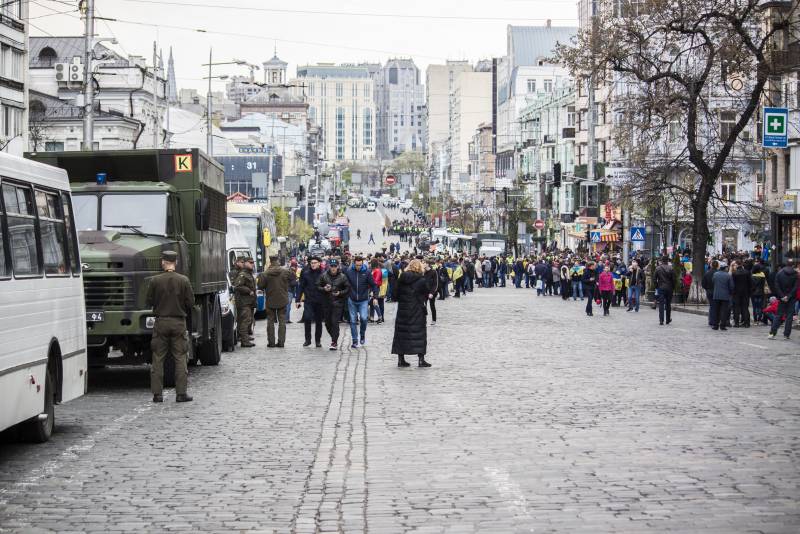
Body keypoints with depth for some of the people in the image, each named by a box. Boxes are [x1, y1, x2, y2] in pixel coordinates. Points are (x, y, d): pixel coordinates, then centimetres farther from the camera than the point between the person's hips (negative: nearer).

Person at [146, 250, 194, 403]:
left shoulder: (155, 280, -6)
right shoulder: (184, 280, -6)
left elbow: (149, 302, 0)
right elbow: (190, 302, -3)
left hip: (161, 322, 0)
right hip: (179, 322, 0)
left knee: (158, 359, 8)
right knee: (180, 359, 6)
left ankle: (157, 393, 7)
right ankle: (181, 393, 4)